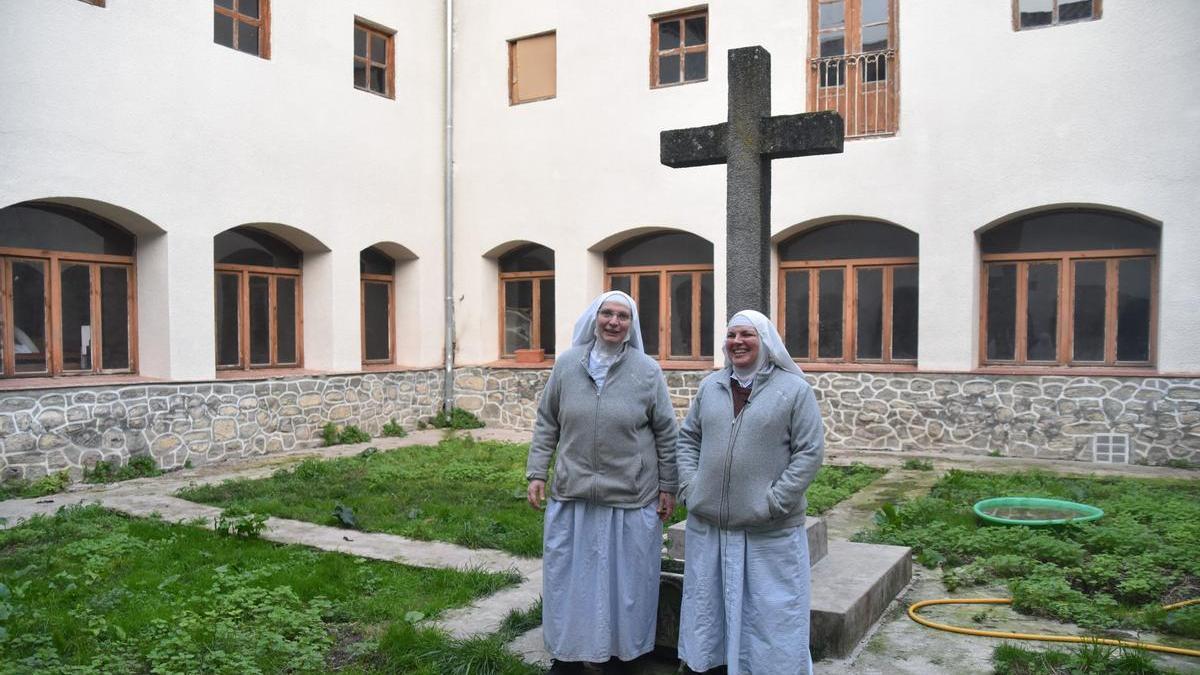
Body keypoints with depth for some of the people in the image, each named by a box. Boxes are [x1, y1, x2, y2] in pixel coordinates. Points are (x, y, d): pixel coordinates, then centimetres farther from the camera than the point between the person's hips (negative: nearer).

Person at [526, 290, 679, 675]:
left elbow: (666, 434, 1)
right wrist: (537, 473, 2)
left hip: (631, 499, -1)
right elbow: (547, 424, 7)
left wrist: (668, 487, 1)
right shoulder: (566, 364, 1)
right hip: (572, 495, 2)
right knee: (569, 578, 13)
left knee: (623, 581, 11)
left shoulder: (648, 371, -4)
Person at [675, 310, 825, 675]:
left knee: (771, 611, 4)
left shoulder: (794, 389, -5)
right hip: (707, 522, 4)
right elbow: (687, 439, 15)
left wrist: (774, 500, -13)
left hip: (769, 530, -4)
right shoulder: (710, 386, 9)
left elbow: (810, 451, -7)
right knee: (707, 604, 17)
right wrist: (689, 485, 1)